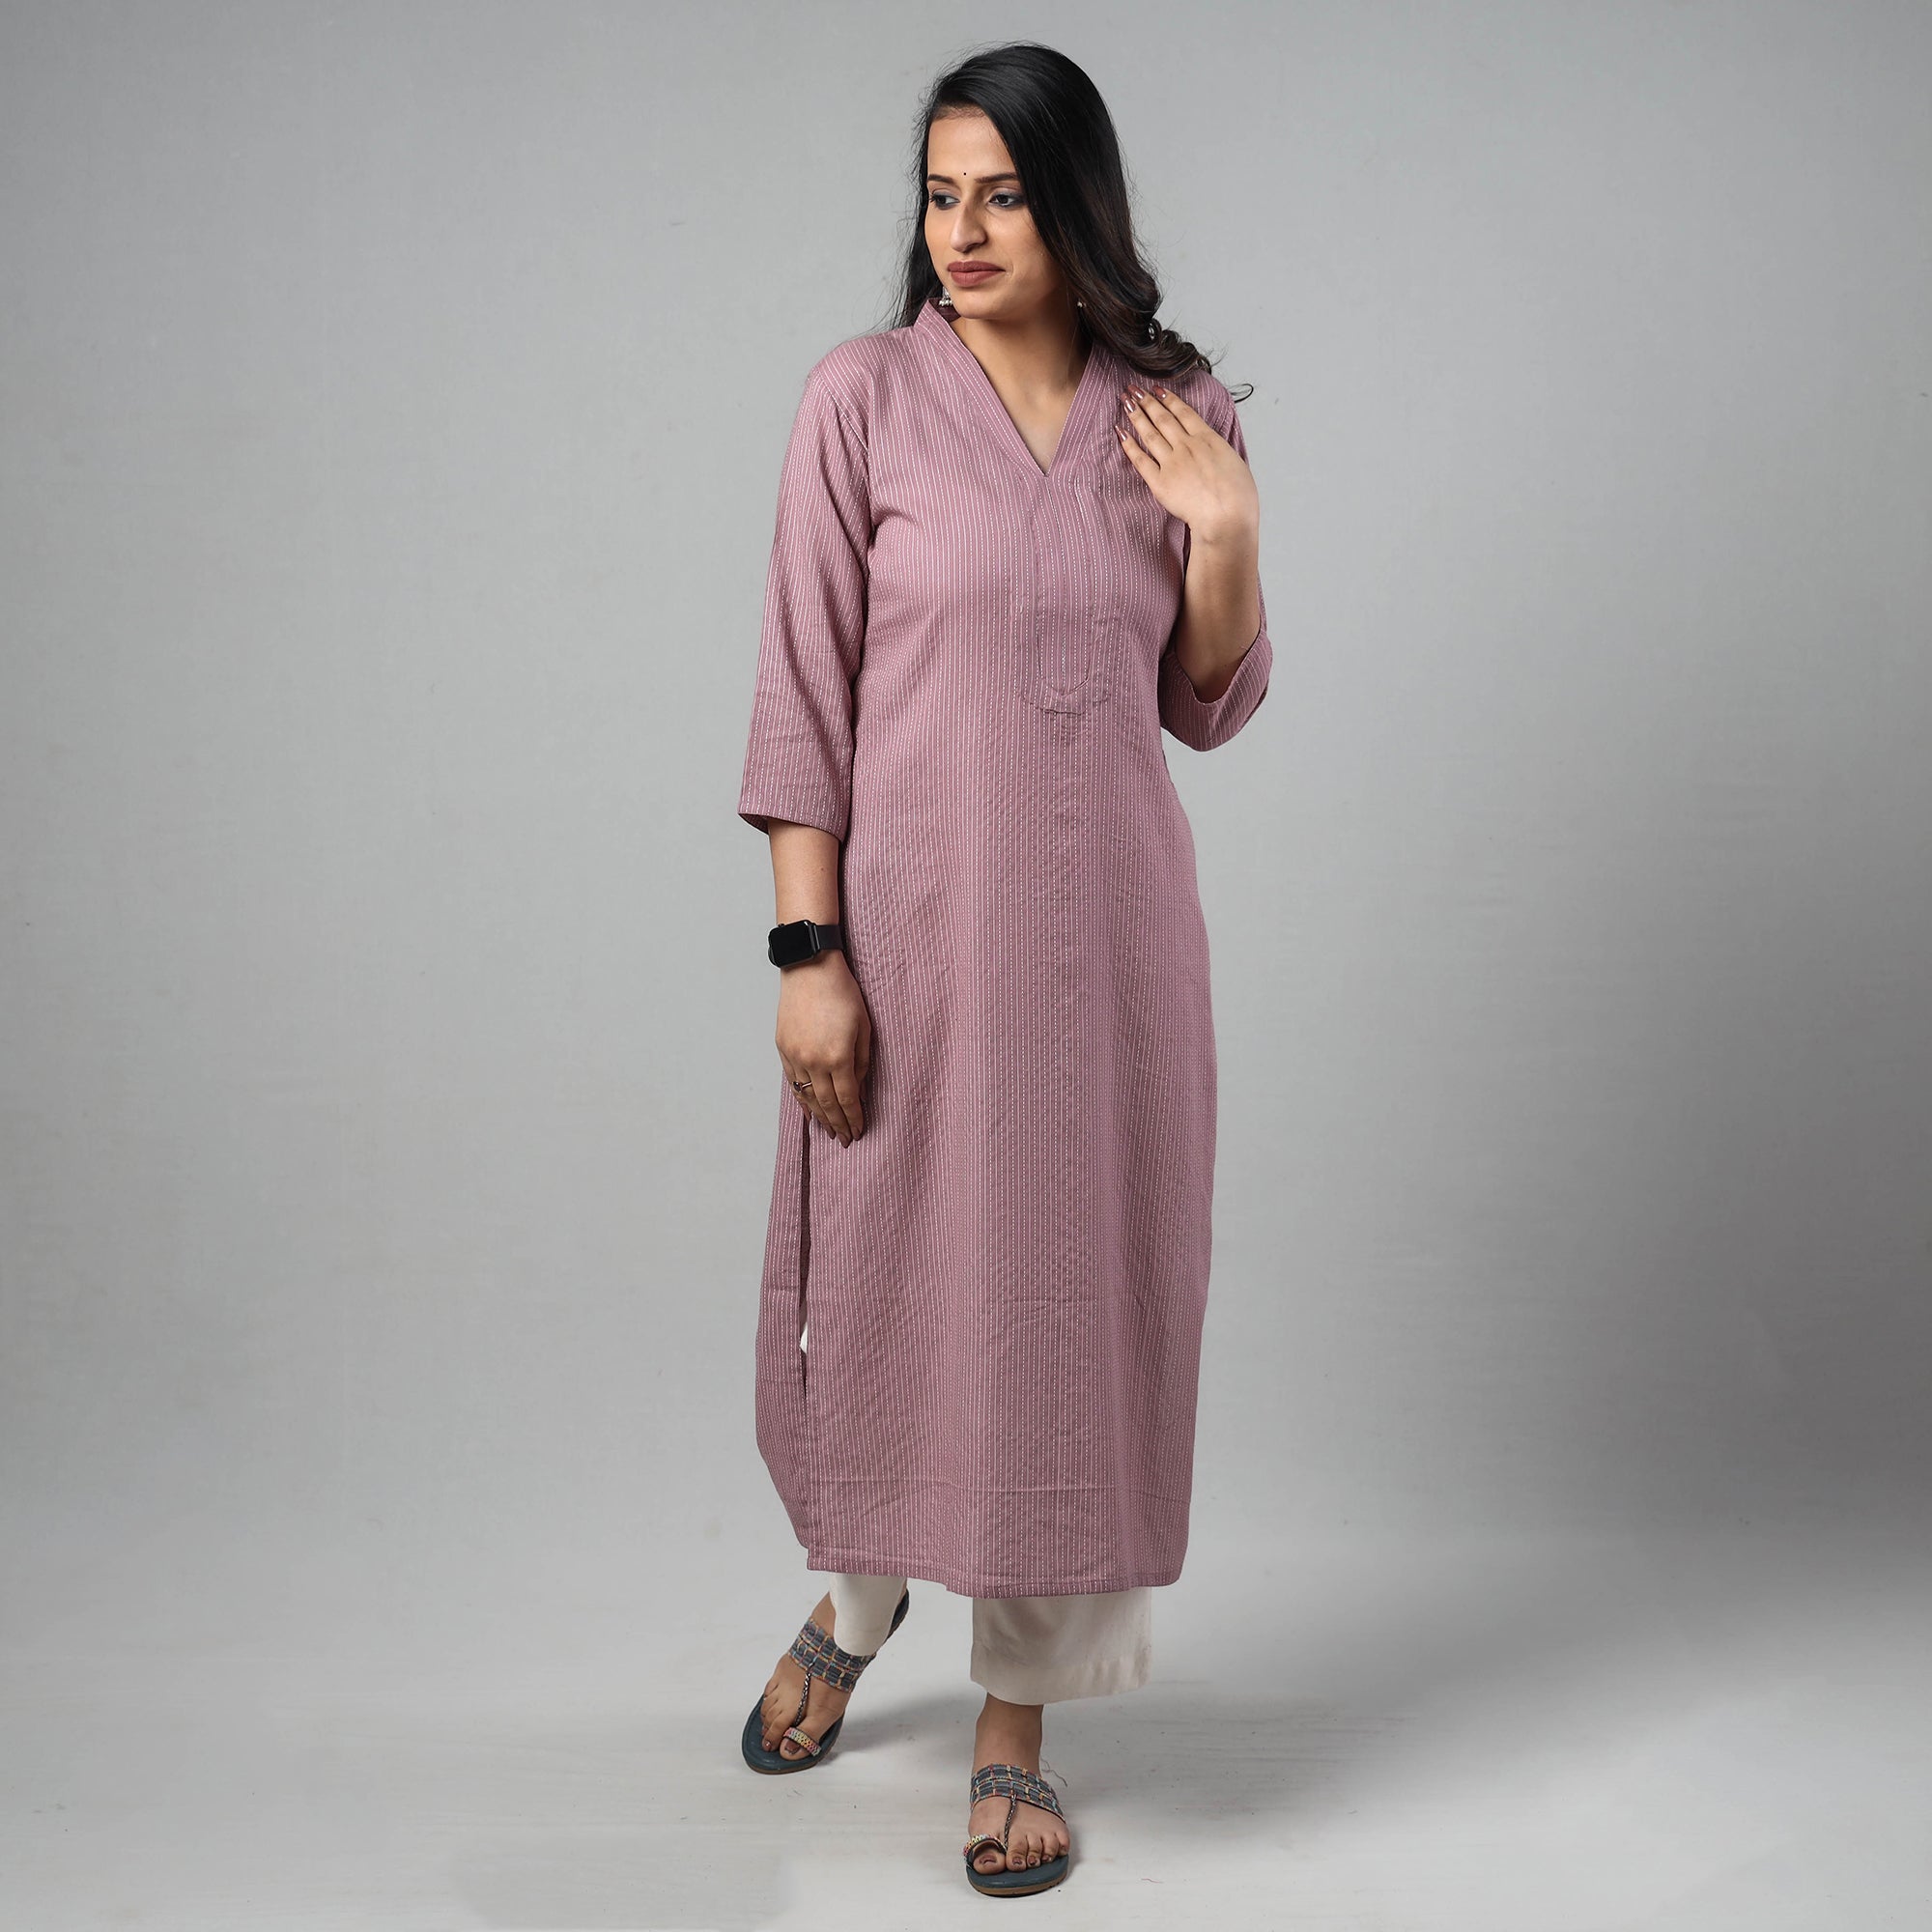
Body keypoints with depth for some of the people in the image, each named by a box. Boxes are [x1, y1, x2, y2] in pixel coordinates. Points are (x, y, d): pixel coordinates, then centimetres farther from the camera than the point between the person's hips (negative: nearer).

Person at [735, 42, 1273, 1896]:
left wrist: (1230, 535, -7)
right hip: (912, 912, -1)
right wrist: (807, 949, -11)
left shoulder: (1180, 414, 5)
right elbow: (803, 690, -5)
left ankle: (1016, 1722, 23)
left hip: (1107, 922, 2)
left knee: (1074, 1294, 5)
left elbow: (1208, 705, 10)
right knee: (879, 1274, 11)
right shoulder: (864, 396, -3)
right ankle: (853, 1601, 43)